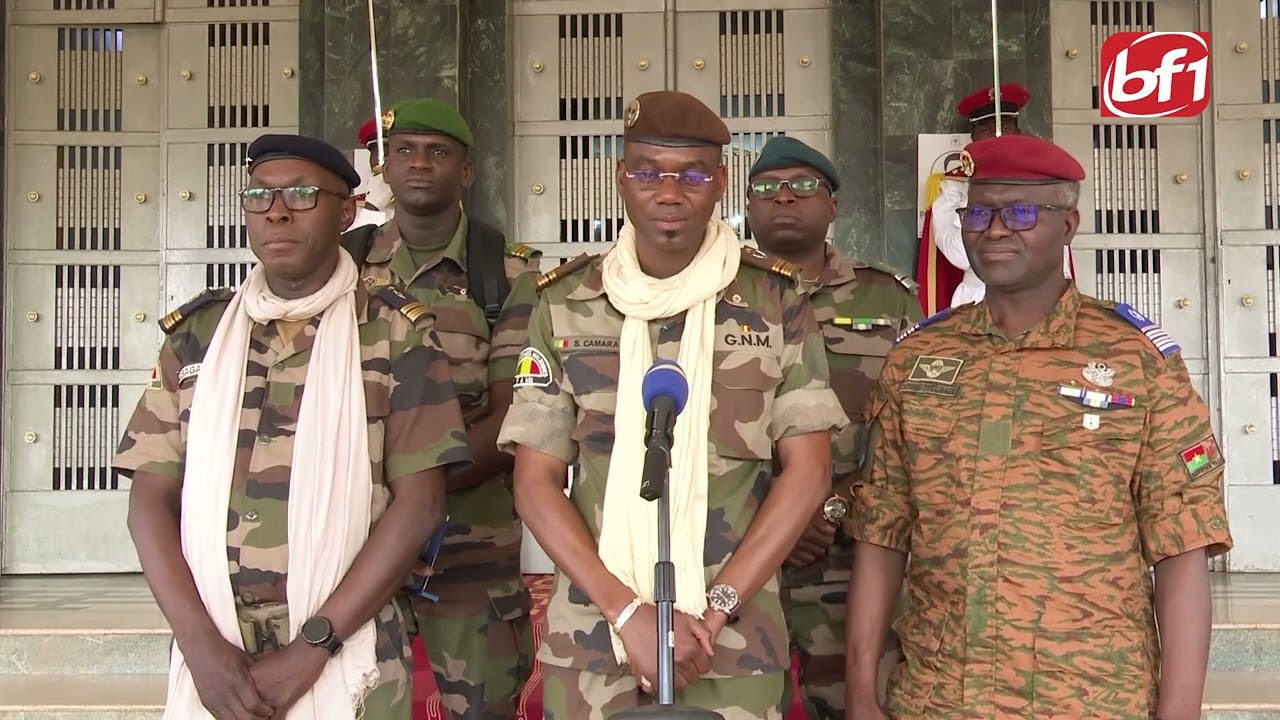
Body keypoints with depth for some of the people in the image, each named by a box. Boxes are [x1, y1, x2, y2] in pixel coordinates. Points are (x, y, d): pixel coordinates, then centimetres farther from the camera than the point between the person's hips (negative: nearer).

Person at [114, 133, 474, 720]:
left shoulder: (395, 333, -1)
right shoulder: (196, 333, 7)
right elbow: (152, 499, 3)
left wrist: (310, 648, -13)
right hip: (213, 656, 3)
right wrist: (200, 643, -10)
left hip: (347, 656, -2)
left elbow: (419, 502, -7)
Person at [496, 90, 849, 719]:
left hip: (735, 641, -1)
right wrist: (628, 610, -11)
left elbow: (807, 470, -2)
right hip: (589, 639, 1)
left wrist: (714, 610, -11)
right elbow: (536, 480, 0)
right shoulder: (565, 305, 3)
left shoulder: (775, 302, 1)